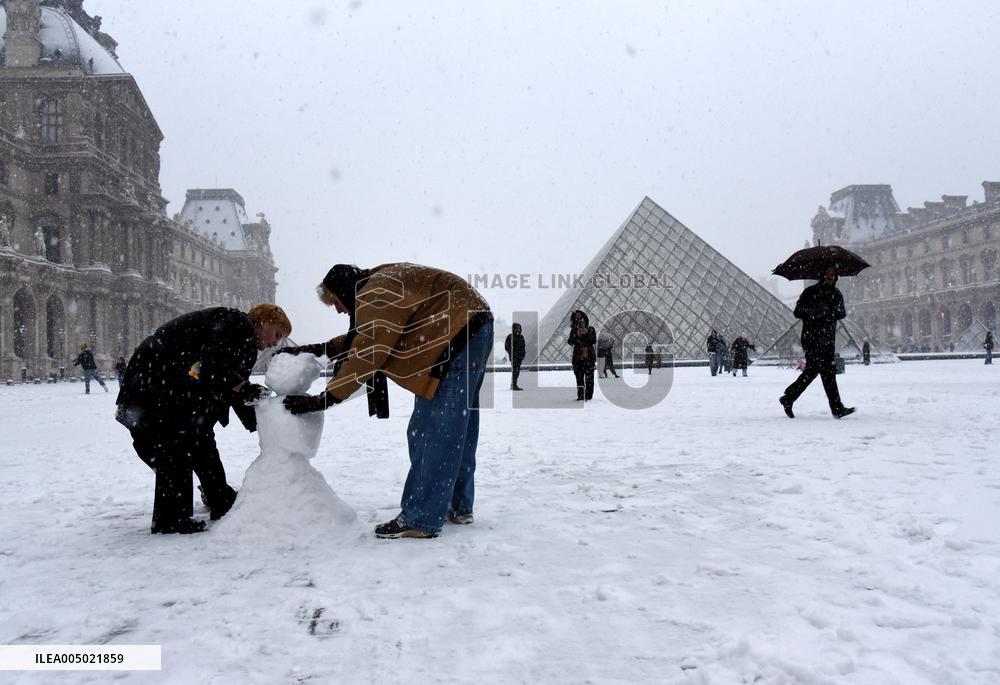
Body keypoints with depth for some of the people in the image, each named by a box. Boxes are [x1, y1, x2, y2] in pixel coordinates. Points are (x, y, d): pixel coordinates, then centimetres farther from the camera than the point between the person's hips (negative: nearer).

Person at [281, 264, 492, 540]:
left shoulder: (376, 295, -17)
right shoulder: (380, 284, 15)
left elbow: (365, 356, -19)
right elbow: (362, 336, 26)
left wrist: (322, 400, -14)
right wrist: (318, 349, 21)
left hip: (458, 335, -11)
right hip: (471, 330, 11)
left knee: (437, 432, -9)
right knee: (458, 426, 16)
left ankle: (421, 521, -6)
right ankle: (458, 507, 25)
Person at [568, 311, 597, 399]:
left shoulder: (590, 329, 7)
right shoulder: (573, 330, 10)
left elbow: (594, 341, -2)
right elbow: (570, 342, -1)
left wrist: (587, 333, -13)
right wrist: (577, 335, -15)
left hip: (589, 356, -1)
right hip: (577, 356, 1)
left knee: (589, 377, -8)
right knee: (579, 377, -1)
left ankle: (588, 396, -6)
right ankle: (580, 396, 3)